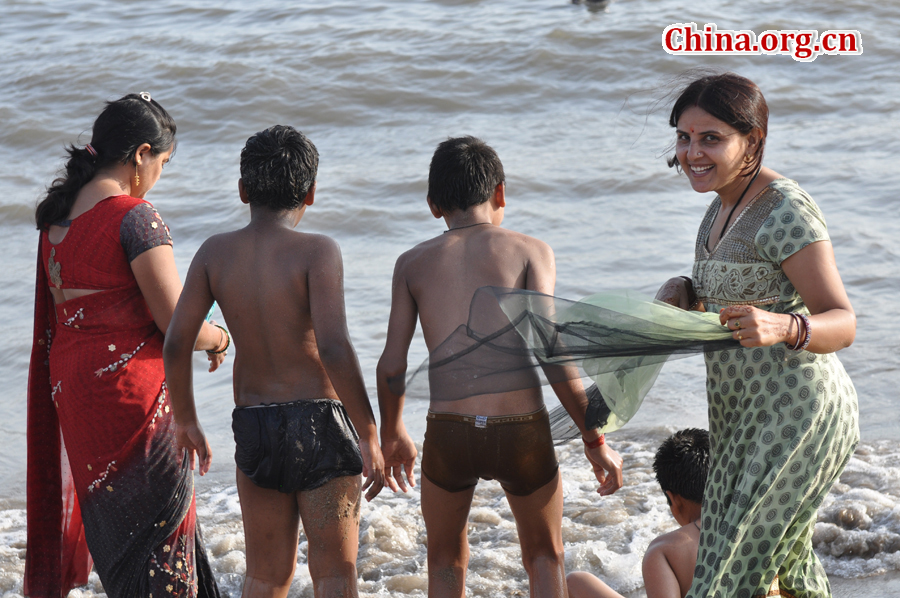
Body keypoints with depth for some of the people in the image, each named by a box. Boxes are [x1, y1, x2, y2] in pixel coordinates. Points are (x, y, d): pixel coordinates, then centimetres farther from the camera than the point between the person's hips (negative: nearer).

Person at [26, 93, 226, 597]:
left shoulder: (58, 214, 9)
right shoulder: (135, 218, -16)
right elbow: (177, 325, -17)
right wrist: (217, 339, 4)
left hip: (69, 384, 8)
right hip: (132, 386, -8)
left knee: (114, 522, 17)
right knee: (159, 523, 2)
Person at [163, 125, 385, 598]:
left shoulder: (215, 252, 1)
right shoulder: (317, 252, -11)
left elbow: (176, 343, -3)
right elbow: (334, 348, -22)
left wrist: (185, 420, 12)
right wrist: (369, 436, -15)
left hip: (253, 428, 4)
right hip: (319, 423, -4)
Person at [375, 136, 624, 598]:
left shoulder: (413, 263, 10)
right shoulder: (529, 251, 3)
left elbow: (392, 365, 7)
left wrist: (390, 434, 25)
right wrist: (595, 441, -4)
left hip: (449, 437, 1)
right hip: (522, 436, -1)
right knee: (545, 558, 23)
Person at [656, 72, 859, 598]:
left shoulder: (785, 212, -21)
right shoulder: (729, 202, 7)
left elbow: (843, 323, -24)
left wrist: (782, 327, -44)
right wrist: (686, 293, 0)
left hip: (795, 416, -10)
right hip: (752, 416, 10)